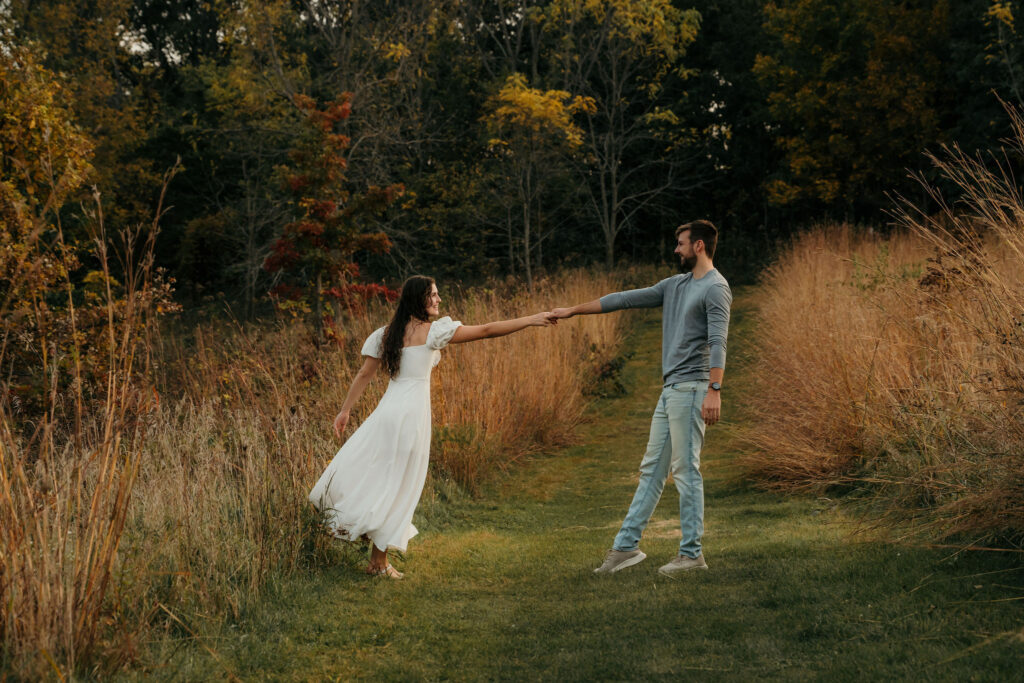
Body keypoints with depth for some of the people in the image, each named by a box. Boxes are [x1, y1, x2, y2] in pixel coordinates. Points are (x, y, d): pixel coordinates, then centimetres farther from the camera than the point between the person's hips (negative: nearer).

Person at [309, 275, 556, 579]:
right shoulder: (432, 331, -7)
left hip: (387, 410, 5)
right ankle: (379, 561, 9)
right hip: (413, 413, -5)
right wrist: (531, 320, -5)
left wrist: (346, 409, 21)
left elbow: (365, 373, 12)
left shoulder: (388, 333, 9)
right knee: (398, 486, 3)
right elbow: (485, 331, -9)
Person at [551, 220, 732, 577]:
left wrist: (714, 391, -26)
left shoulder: (716, 289, -8)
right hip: (670, 389, 9)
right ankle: (626, 545, 13)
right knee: (652, 469, 10)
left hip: (691, 389, -9)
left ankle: (692, 553, -2)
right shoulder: (675, 285, 19)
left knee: (686, 470, -7)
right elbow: (626, 299, 21)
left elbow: (717, 343, -18)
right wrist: (573, 310, 22)